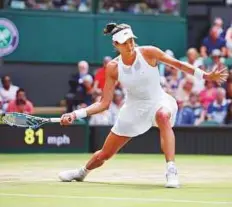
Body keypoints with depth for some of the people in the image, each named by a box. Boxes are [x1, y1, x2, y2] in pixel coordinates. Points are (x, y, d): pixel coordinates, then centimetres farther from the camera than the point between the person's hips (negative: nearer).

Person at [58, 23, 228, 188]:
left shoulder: (148, 52, -17)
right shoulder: (113, 68, -11)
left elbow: (177, 64, -5)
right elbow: (104, 104, -8)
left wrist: (207, 76, -10)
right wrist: (76, 115, -18)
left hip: (159, 102, -2)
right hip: (134, 109, 2)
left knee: (163, 116, -43)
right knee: (104, 154, 10)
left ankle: (172, 172, -45)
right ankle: (82, 172, 47)